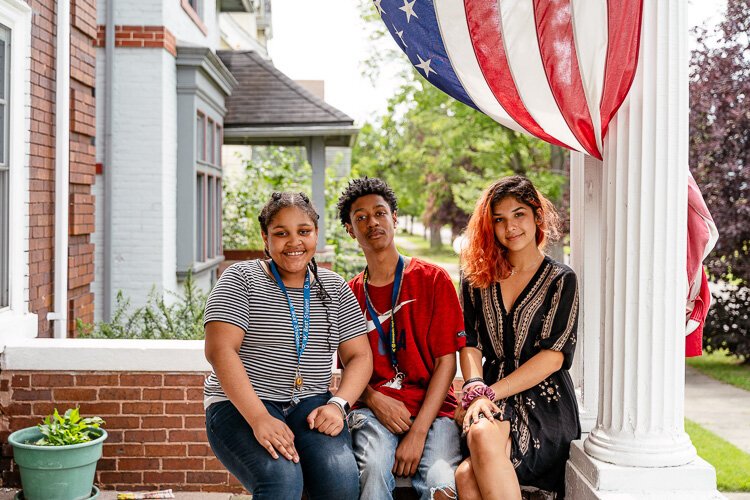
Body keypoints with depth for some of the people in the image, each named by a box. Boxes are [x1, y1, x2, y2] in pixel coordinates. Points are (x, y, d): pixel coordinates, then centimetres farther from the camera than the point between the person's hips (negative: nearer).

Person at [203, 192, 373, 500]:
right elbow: (220, 350, -12)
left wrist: (338, 405, -12)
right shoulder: (241, 279, 0)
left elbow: (359, 356, 8)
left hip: (310, 403, 4)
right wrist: (259, 419, -24)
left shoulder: (335, 288, 12)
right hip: (240, 405, -3)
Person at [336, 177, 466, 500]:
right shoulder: (348, 295, 13)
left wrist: (418, 431, -12)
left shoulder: (433, 280, 4)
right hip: (374, 410, 1)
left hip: (433, 408, -1)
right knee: (374, 469, -31)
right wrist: (375, 400, -10)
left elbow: (447, 361, -1)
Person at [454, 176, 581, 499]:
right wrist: (475, 390, -15)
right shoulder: (477, 278, 14)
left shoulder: (561, 280, 4)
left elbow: (554, 355, -6)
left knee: (478, 449, -34)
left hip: (544, 401, -3)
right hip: (492, 400, 3)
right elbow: (470, 343, 6)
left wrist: (490, 393, -13)